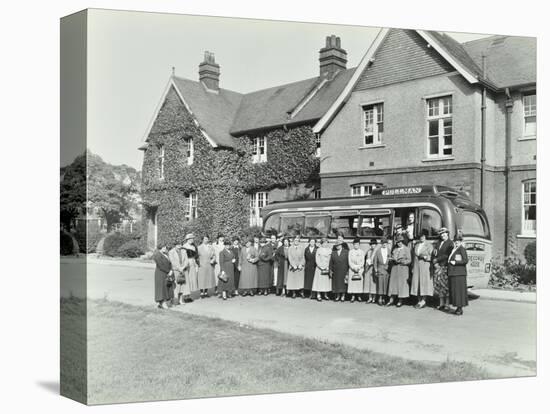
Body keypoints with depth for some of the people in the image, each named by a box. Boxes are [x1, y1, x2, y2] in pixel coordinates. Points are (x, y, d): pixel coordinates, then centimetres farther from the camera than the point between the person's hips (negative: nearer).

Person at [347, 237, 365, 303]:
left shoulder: (362, 252, 6)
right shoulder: (350, 252, 6)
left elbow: (363, 262, 2)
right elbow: (350, 261, 2)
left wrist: (358, 267, -10)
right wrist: (354, 268, -10)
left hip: (360, 269, 0)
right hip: (352, 270, 0)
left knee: (360, 282, -2)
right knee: (352, 282, -4)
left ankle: (359, 296, 5)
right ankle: (353, 296, 0)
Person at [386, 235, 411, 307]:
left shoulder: (407, 249, 0)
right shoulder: (395, 249, 14)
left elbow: (409, 260, -5)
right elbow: (392, 257, 20)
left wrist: (400, 261, -17)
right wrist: (392, 259, -2)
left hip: (403, 268, -4)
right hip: (394, 268, 4)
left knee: (401, 284, -1)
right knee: (393, 283, 2)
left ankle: (400, 301, 7)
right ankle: (391, 300, 6)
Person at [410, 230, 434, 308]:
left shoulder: (429, 245, 0)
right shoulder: (416, 245, 15)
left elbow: (432, 257, -4)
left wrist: (425, 257, -20)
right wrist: (413, 267, 10)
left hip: (425, 266, -5)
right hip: (416, 266, 5)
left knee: (424, 282, -7)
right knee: (416, 282, 2)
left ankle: (423, 300, -2)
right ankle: (419, 301, 7)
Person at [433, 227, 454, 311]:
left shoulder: (450, 243, -3)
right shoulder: (438, 243, 18)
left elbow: (447, 255, -11)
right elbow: (435, 254, 15)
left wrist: (437, 260, -10)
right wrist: (435, 262, -2)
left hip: (445, 266, -6)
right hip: (438, 266, 6)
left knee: (446, 285, -4)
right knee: (438, 284, 5)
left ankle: (447, 304, 1)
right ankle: (441, 303, 11)